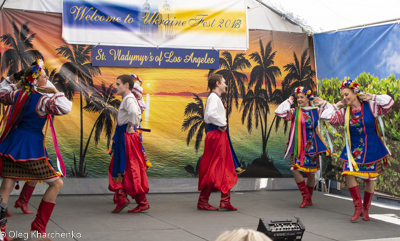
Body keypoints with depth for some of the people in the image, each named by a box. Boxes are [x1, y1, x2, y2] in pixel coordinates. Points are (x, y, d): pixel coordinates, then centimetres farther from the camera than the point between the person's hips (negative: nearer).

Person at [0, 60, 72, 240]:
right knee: (56, 183, 7)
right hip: (32, 146, -7)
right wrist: (56, 92, -13)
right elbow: (65, 108, -27)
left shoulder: (18, 95, 7)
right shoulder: (43, 100, -13)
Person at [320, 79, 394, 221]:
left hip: (371, 149, -2)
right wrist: (338, 105, -2)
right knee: (349, 174, -16)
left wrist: (371, 97, -10)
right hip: (353, 149, 2)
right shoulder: (344, 112, 2)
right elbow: (326, 116, -3)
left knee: (369, 179, 5)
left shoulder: (370, 106, -5)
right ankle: (358, 207, -5)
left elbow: (389, 102, -14)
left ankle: (366, 209, 22)